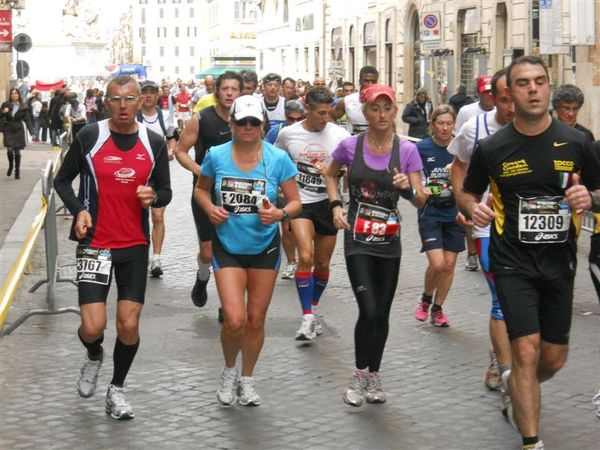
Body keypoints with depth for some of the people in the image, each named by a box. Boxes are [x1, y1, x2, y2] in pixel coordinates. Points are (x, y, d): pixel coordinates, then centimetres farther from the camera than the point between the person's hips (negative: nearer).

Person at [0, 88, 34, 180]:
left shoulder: (23, 107, -1)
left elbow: (27, 120, -1)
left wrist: (32, 132, -8)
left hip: (18, 131, 0)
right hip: (8, 130, 0)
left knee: (17, 151, 2)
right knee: (10, 149, -13)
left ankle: (17, 172, 13)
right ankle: (11, 166, 14)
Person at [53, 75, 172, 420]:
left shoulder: (154, 143, 0)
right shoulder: (89, 137, -7)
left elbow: (165, 191, 9)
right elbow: (62, 179, 4)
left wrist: (154, 197, -14)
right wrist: (78, 209, -13)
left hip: (136, 245, 2)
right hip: (95, 244, -2)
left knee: (129, 325, 1)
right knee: (93, 327, -9)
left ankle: (117, 389, 25)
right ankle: (94, 356, 28)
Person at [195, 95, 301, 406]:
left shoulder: (278, 159, -10)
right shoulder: (216, 156, -7)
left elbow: (296, 202, -3)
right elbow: (200, 189, 9)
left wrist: (279, 214, -25)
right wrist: (210, 208, -12)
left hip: (264, 248, 1)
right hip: (228, 247, -1)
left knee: (255, 320, 10)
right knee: (235, 320, -12)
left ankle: (247, 378, 33)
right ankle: (229, 370, 19)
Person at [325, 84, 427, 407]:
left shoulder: (406, 150, -5)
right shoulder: (350, 146, -5)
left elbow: (421, 201, -5)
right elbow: (331, 174, 16)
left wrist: (408, 188, -26)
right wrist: (335, 205, 0)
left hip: (389, 242, 2)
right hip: (357, 240, -2)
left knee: (382, 314, 9)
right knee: (369, 311, -14)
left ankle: (374, 374, 27)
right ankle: (360, 375, 6)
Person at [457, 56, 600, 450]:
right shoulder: (492, 148, -4)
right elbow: (467, 194, 9)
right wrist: (474, 208, -14)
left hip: (560, 263, 3)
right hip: (513, 263, -2)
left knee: (554, 359, 11)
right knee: (526, 350, -13)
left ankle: (515, 387, 45)